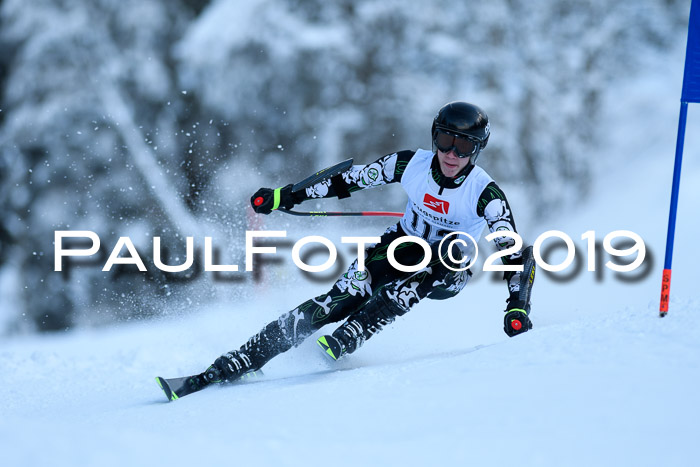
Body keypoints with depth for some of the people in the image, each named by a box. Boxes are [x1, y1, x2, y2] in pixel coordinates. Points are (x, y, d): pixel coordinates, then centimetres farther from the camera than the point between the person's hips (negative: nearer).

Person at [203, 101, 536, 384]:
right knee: (337, 303, -21)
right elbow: (350, 179, -8)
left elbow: (513, 251, -26)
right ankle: (240, 361, -20)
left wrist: (517, 308, -41)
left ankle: (337, 345, -40)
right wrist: (284, 196, -8)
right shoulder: (411, 164, -17)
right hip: (402, 245, 2)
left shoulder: (485, 194, -23)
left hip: (444, 273, -2)